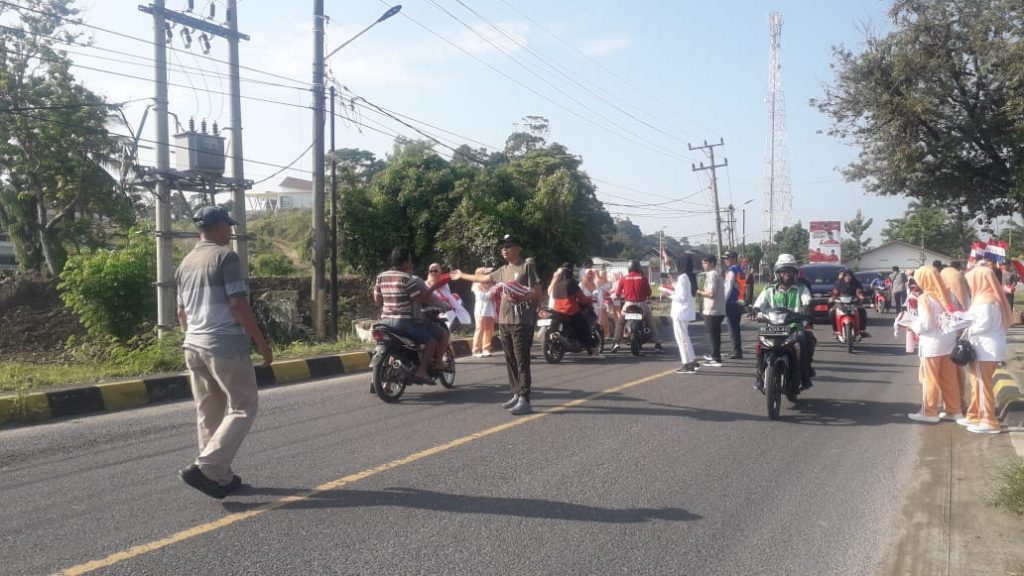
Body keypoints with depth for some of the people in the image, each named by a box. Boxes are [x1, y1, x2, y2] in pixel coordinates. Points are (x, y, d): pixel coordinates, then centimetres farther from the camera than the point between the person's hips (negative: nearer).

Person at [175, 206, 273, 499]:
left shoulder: (186, 263, 14)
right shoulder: (225, 257, -10)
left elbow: (182, 312, 19)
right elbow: (238, 305, -15)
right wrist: (262, 343, -11)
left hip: (194, 347, 8)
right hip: (226, 346, -8)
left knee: (209, 413, 12)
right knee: (243, 408, 0)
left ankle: (220, 476, 18)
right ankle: (206, 468, -10)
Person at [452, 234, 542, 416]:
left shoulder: (528, 265, -3)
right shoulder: (503, 270, 17)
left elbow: (537, 292, -9)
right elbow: (483, 278, 30)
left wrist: (521, 298, -24)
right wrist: (462, 275, 39)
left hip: (522, 321, -7)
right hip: (504, 320, 7)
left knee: (522, 361, -10)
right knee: (510, 360, 9)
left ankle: (524, 400, -11)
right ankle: (517, 395, 18)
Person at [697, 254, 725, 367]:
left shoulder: (712, 275, -16)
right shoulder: (716, 274, 15)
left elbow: (711, 293, -23)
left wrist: (699, 292, -10)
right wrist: (702, 292, 12)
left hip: (712, 311, -10)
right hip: (719, 310, 10)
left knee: (713, 334, -4)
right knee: (715, 334, 19)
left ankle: (716, 359, -1)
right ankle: (714, 355, 31)